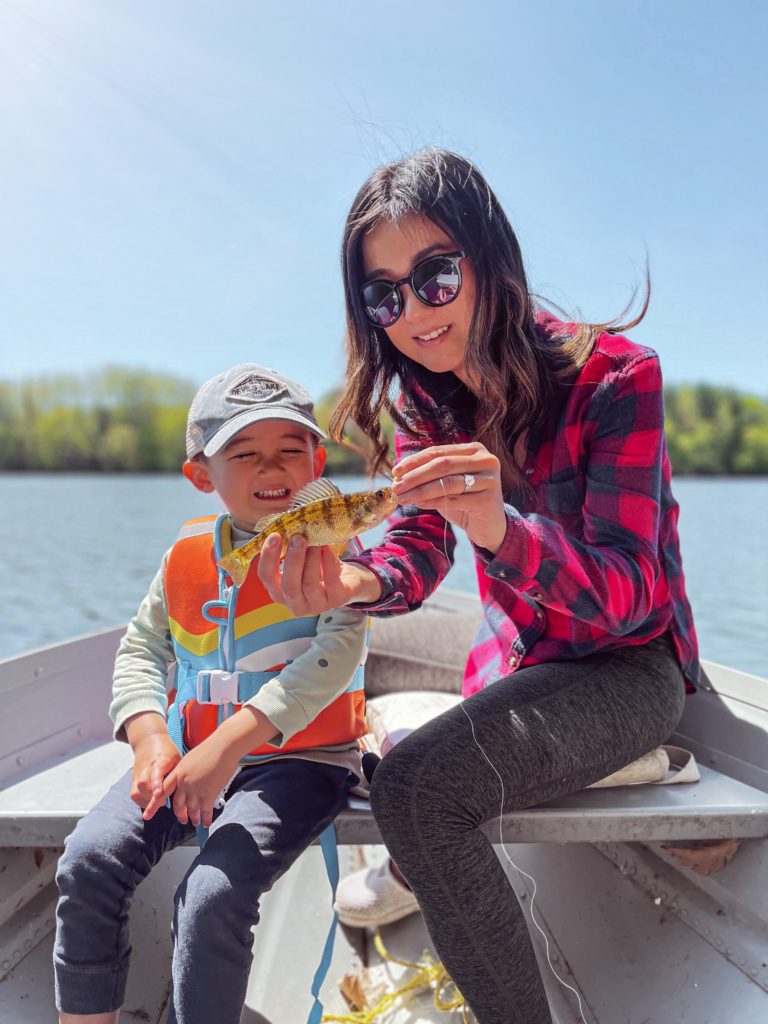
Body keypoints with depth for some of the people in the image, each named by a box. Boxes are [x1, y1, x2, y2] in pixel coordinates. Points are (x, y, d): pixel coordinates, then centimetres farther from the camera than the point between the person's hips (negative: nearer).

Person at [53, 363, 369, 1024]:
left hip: (300, 755, -4)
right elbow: (141, 649, 12)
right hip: (190, 753, 5)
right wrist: (149, 737, -9)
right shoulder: (187, 553, 9)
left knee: (213, 895, -23)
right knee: (89, 862, -12)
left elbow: (338, 650, -20)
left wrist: (229, 744, -27)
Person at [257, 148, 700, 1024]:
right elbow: (418, 555, -8)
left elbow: (626, 593, -24)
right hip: (517, 664, 6)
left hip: (630, 664, -6)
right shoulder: (423, 400, -2)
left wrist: (502, 529, -44)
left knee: (414, 784, -27)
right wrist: (353, 583, -31)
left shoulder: (613, 374, -20)